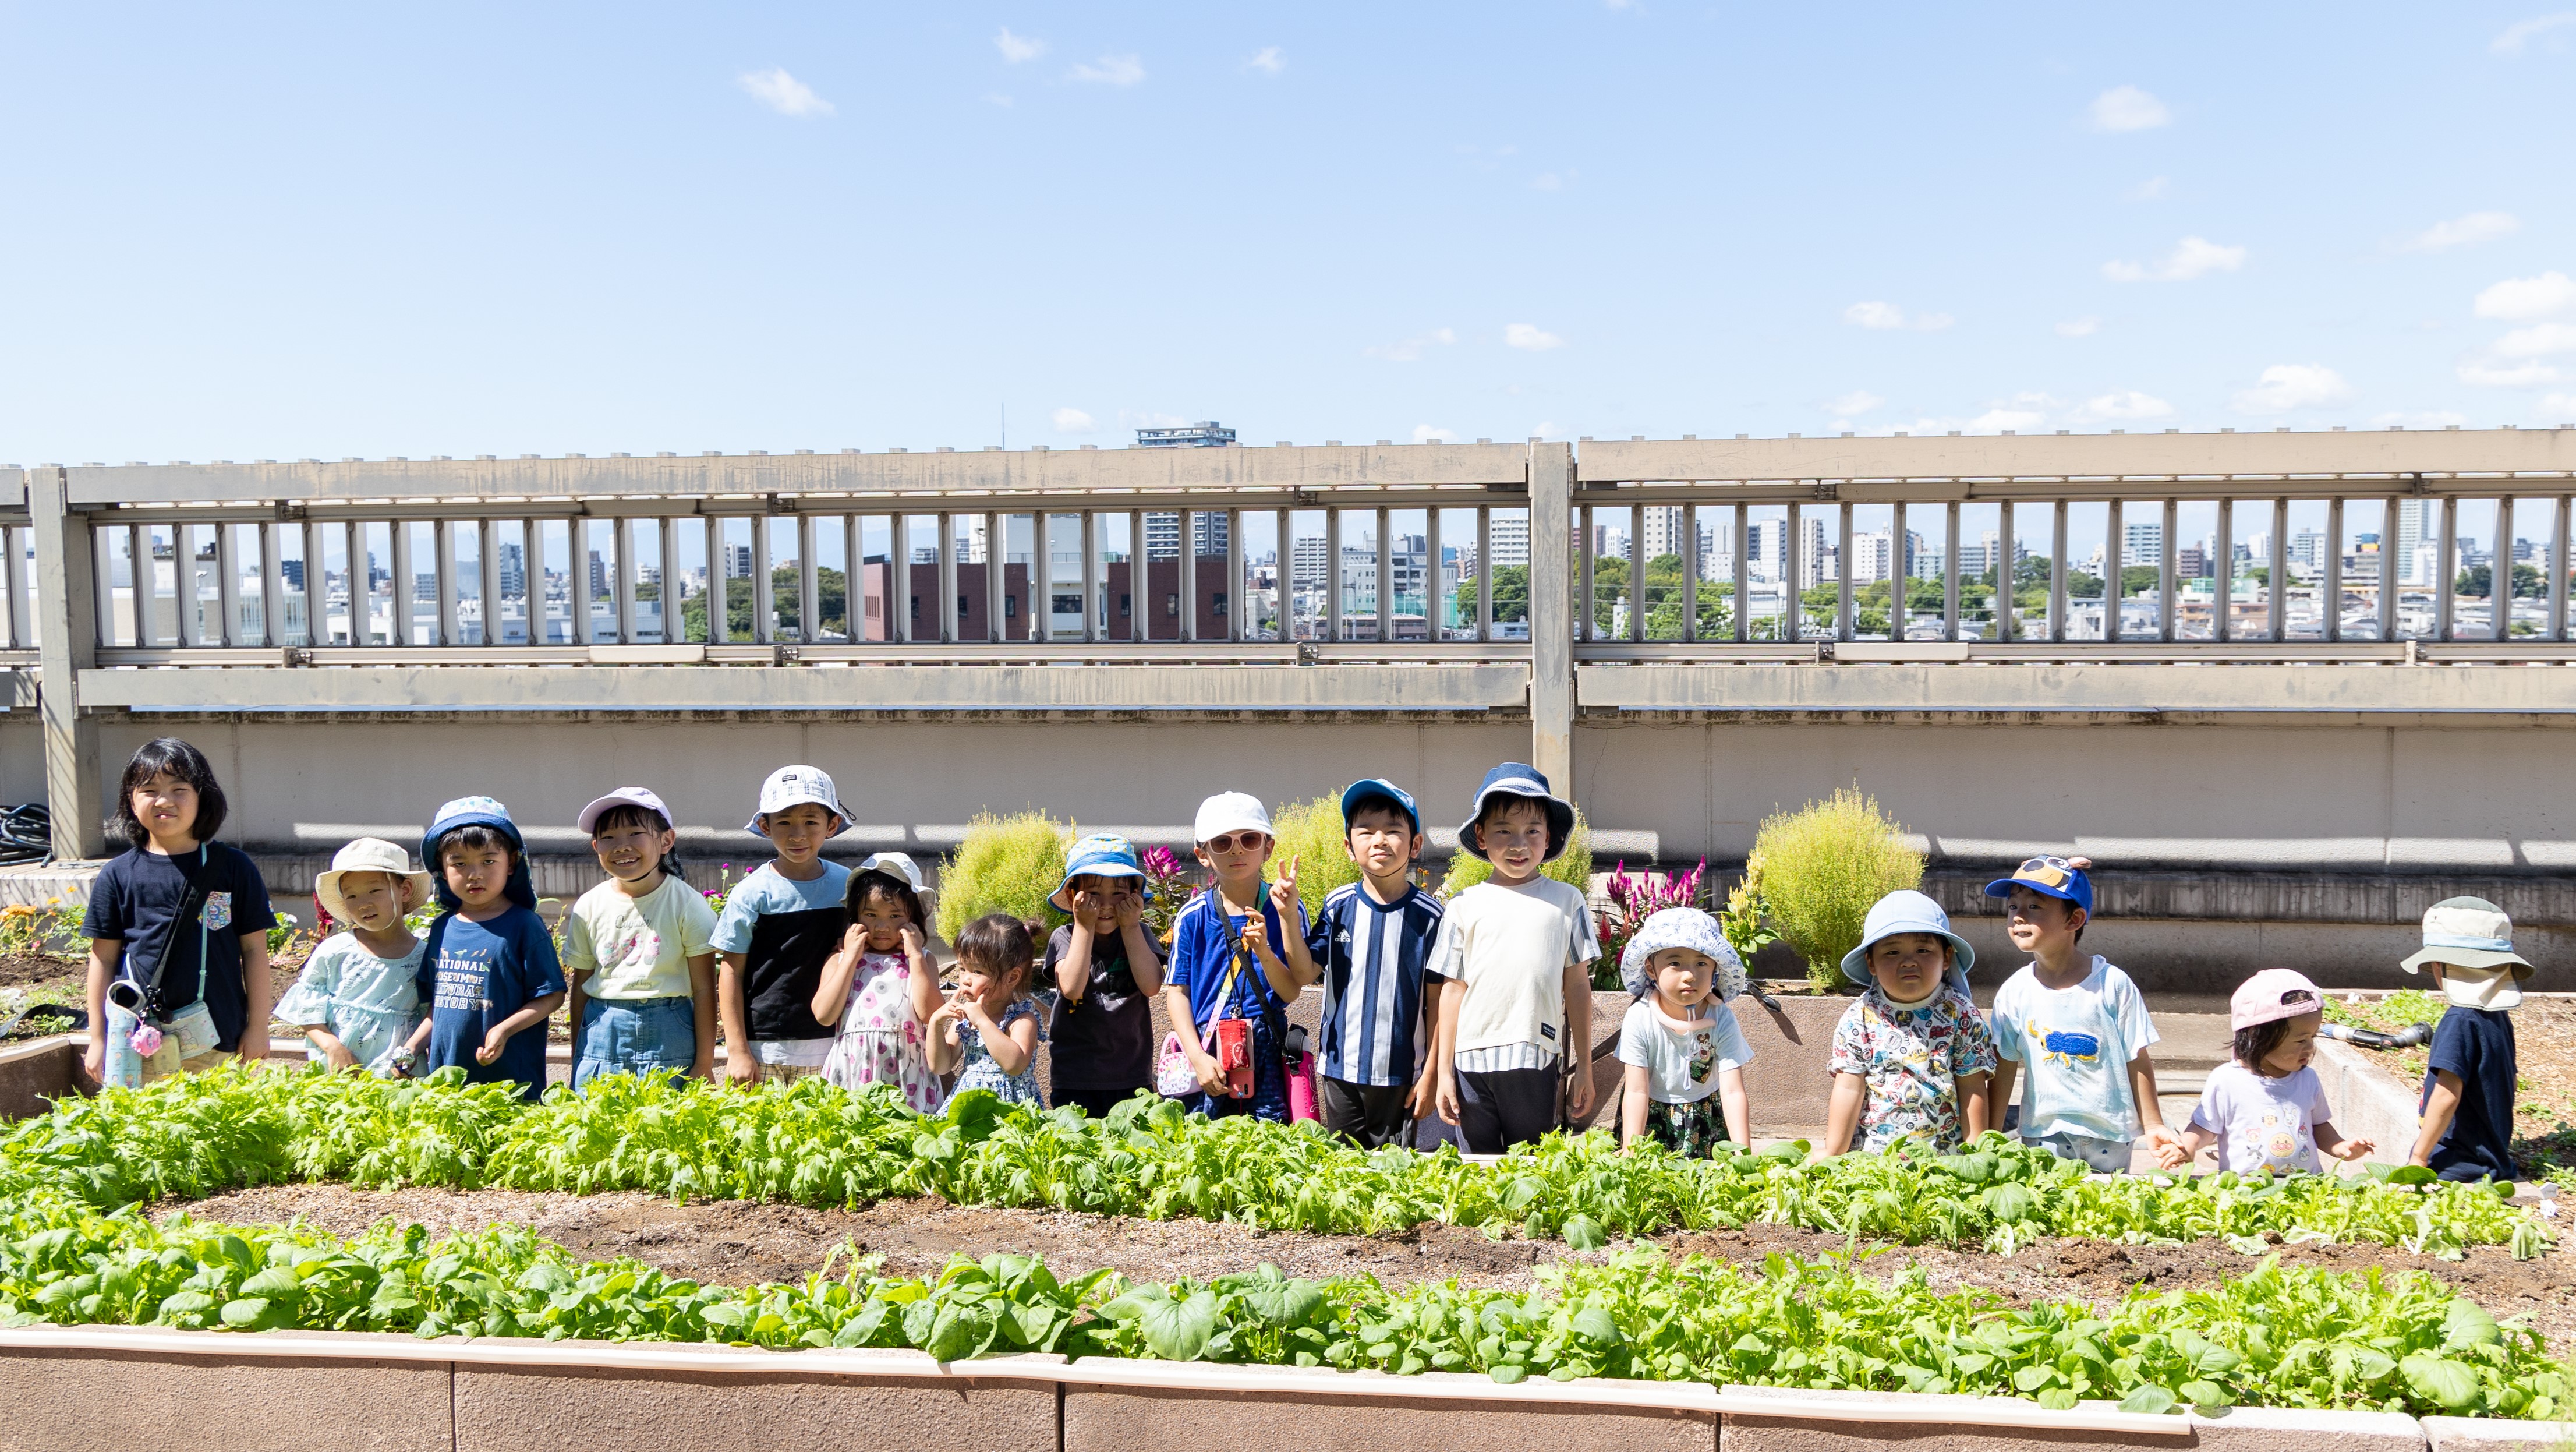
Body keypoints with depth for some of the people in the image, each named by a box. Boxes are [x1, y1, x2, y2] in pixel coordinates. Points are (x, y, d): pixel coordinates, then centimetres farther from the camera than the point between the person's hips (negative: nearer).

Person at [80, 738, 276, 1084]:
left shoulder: (232, 867, 2)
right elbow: (103, 958, 8)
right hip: (141, 1043, 1)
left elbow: (254, 949, 4)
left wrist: (258, 1027, 4)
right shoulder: (117, 876, 4)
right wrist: (98, 1039, 8)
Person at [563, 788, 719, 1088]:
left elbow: (704, 988, -5)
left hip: (669, 1038, -3)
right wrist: (577, 1060, 13)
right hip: (603, 1035, 3)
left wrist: (704, 1063, -5)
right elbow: (581, 986, 11)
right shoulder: (589, 906, 4)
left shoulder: (687, 903, -6)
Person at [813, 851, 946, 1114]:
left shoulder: (920, 959, 7)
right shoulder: (840, 958, 9)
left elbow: (930, 1014, -9)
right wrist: (851, 957, -5)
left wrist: (915, 956, -7)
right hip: (851, 1075, 0)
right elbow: (824, 1015, -6)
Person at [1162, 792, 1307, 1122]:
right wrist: (1198, 1057, -9)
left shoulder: (1285, 909, 0)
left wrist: (1264, 952, -20)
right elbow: (1177, 992, 0)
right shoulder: (1193, 916, 0)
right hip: (1206, 1049, 0)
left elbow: (1291, 992, -3)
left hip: (1267, 1051, 0)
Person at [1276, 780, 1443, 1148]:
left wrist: (1430, 1074, -3)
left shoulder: (1428, 915, -6)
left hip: (1402, 1073, -2)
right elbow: (1305, 973, -3)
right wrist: (1288, 916, -14)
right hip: (1341, 1068, 2)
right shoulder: (1339, 905, -1)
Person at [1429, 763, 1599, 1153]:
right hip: (1472, 1061, 1)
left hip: (1537, 1062, -1)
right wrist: (1444, 1072, 7)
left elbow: (1578, 985, 7)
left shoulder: (1567, 901, 5)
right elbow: (1453, 989, 7)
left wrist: (1584, 1067, 8)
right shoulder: (1464, 907, 5)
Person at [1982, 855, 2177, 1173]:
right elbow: (2004, 1069, 2)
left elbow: (2137, 1061, -1)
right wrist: (1991, 1136, 2)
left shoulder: (2112, 984, -8)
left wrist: (2152, 1126, 3)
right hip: (2042, 1135, 1)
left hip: (2109, 1136, -1)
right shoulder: (2014, 992, -2)